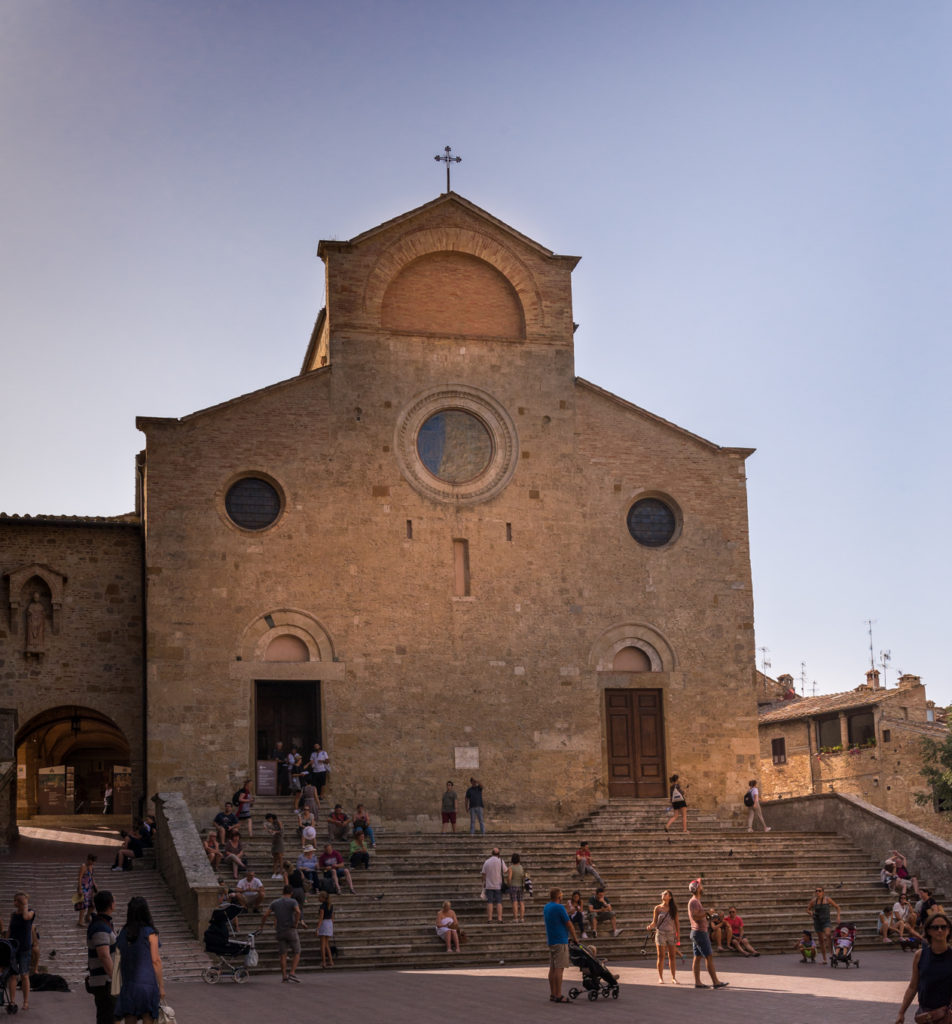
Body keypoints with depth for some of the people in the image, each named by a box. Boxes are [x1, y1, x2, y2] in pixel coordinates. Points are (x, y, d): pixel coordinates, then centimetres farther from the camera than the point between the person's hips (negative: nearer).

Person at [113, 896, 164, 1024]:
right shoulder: (150, 933, -7)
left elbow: (120, 961, 6)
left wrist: (121, 984, 13)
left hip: (128, 984, 4)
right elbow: (155, 961, -7)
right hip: (147, 983, -4)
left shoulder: (123, 933, 5)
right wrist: (161, 986, -1)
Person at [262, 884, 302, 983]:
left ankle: (284, 976, 5)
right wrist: (296, 923, -12)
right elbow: (298, 912, -23)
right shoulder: (293, 901, -4)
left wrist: (261, 926, 13)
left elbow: (266, 915, 1)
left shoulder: (274, 902, 7)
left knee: (283, 954, 9)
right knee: (296, 953, 5)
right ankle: (292, 973, -9)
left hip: (280, 931, 3)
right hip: (291, 930, -3)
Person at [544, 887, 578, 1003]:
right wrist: (574, 938, 2)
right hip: (560, 941, -9)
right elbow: (569, 924, -10)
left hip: (550, 941, 9)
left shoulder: (546, 907, 10)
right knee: (559, 969, -8)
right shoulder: (559, 908, -15)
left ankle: (553, 994, 13)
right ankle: (558, 995, -10)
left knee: (553, 968, 11)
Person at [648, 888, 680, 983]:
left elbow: (676, 923, 7)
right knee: (661, 956, -1)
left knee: (672, 956, 2)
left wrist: (678, 935, 1)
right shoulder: (658, 908, 2)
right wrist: (650, 926, -20)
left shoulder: (673, 909, 6)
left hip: (671, 934, 2)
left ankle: (673, 978, 8)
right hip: (660, 934, -2)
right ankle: (660, 978, 5)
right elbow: (654, 922, 1)